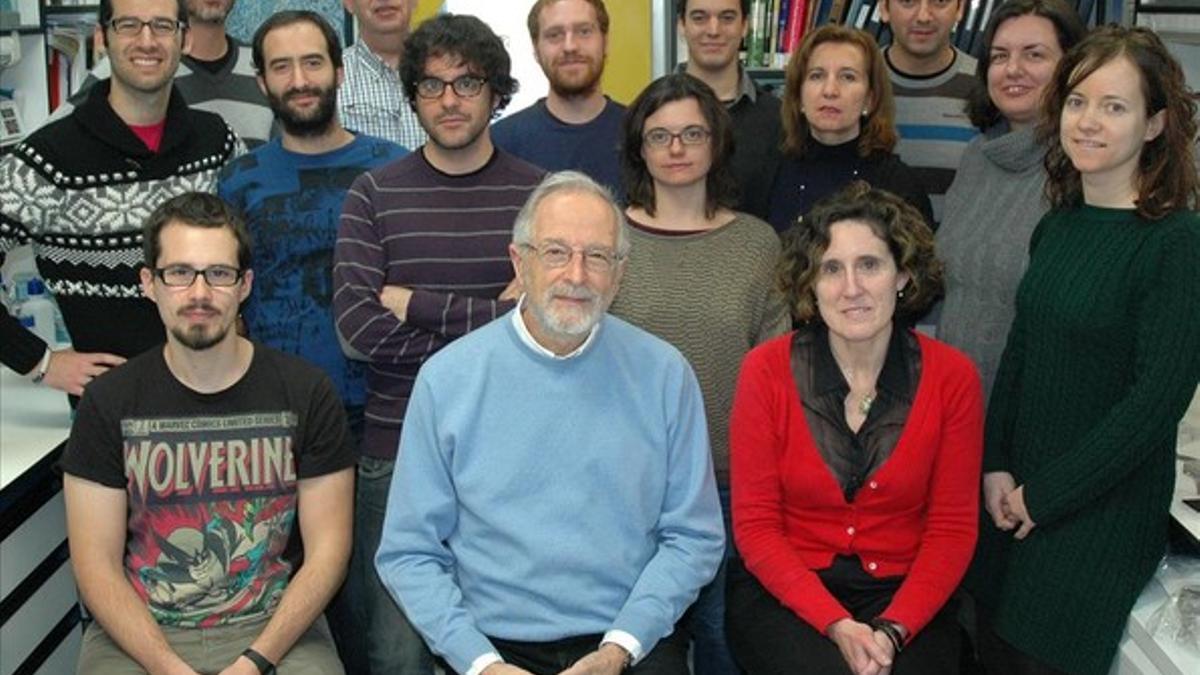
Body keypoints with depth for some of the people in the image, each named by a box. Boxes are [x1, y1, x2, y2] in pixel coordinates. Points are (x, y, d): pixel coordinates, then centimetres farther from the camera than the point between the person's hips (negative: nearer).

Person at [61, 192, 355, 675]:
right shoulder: (109, 402, 2)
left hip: (274, 628, 0)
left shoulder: (305, 393, -1)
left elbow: (326, 552, -2)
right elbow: (96, 564, -1)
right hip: (139, 633, 1)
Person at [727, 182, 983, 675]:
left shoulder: (952, 377, -3)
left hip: (904, 595, 1)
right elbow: (755, 525, -5)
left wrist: (892, 629, -14)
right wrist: (836, 625, -16)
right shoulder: (767, 370, -7)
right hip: (784, 592, -1)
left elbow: (953, 528, 0)